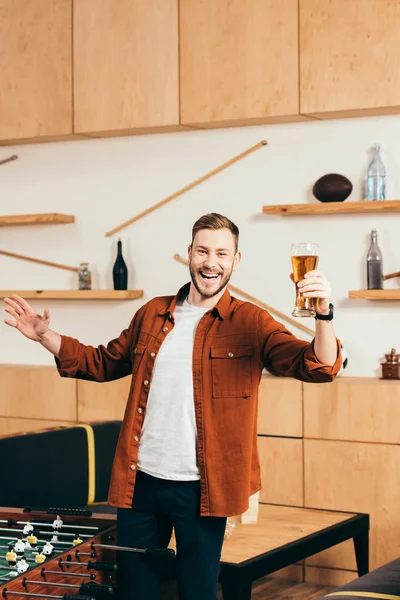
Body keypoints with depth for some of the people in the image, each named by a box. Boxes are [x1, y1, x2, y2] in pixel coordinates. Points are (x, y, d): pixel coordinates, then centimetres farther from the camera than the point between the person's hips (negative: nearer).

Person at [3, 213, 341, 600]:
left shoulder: (251, 323, -4)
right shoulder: (152, 314, 8)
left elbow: (319, 368, -15)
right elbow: (105, 363, 21)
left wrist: (323, 314, -34)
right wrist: (45, 336, 10)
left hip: (201, 489, -4)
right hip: (139, 481, 4)